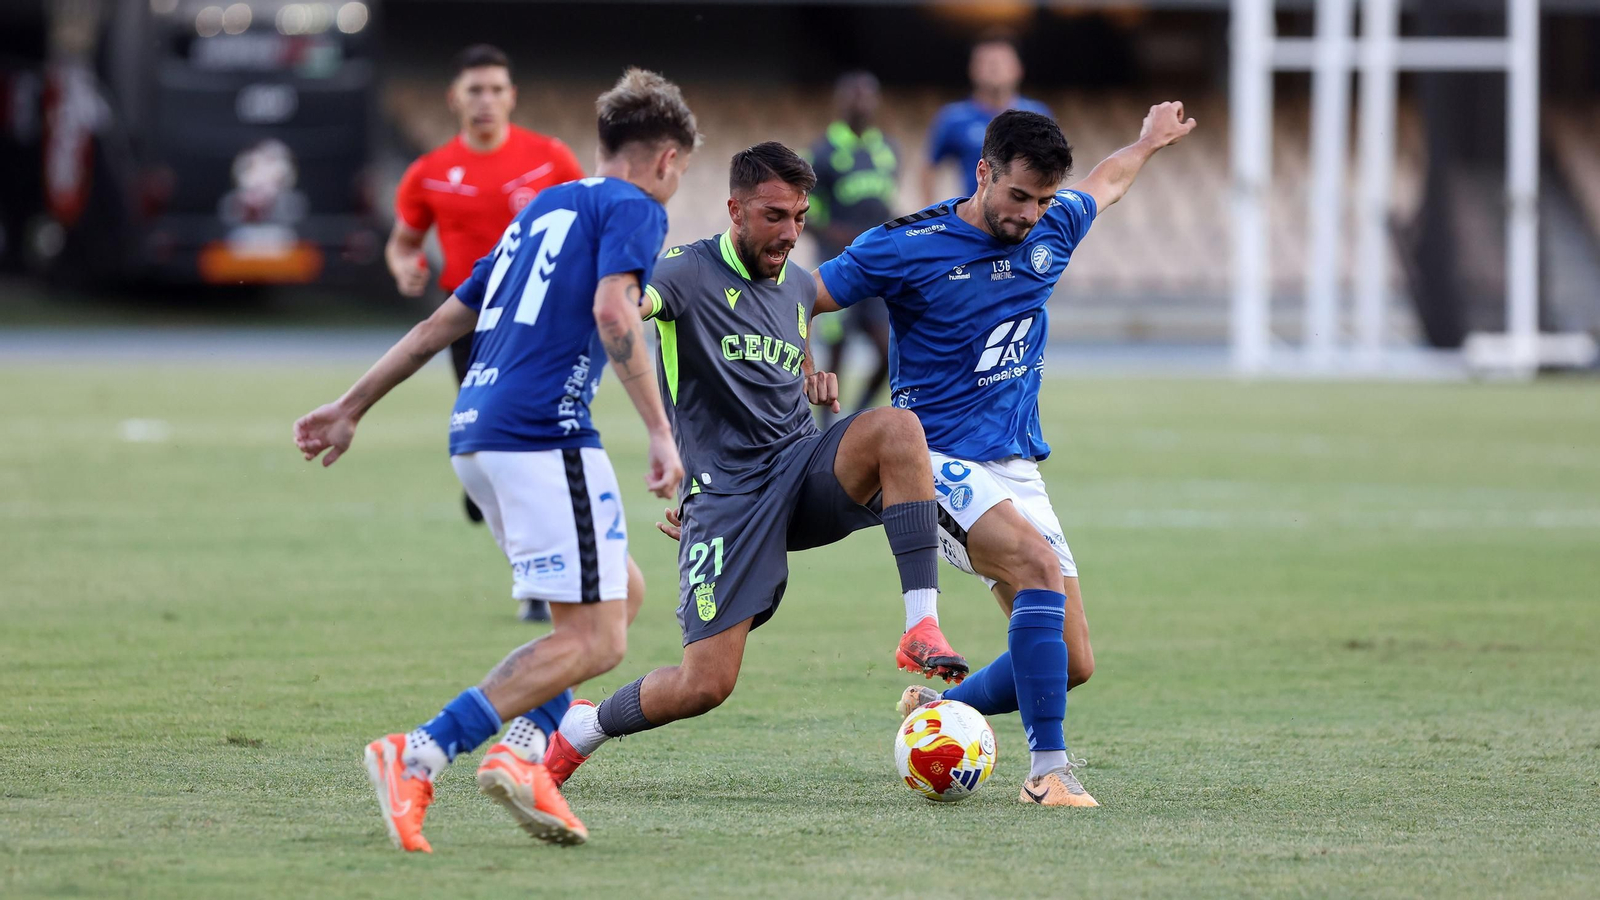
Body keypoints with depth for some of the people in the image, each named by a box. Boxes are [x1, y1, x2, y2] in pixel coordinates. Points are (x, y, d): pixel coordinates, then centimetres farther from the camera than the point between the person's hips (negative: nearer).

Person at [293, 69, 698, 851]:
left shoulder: (544, 209, 25)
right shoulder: (634, 208, 1)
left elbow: (441, 324, 27)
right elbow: (612, 313, -18)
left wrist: (351, 408, 30)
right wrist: (660, 431, -20)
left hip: (476, 432, 9)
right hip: (543, 433, -9)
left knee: (622, 592, 19)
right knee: (594, 640, -9)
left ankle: (521, 749, 1)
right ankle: (418, 757, -20)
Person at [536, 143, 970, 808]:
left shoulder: (797, 290, 16)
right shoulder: (691, 273, -6)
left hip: (805, 471, 5)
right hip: (725, 496, -5)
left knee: (898, 428, -27)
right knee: (705, 685, -12)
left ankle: (922, 630, -28)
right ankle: (578, 731, 19)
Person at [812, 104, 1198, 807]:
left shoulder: (1052, 229, 5)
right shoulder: (905, 248, -11)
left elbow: (1106, 183, 29)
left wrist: (1148, 143, 44)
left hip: (1018, 469, 7)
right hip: (940, 460, -7)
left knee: (1072, 664, 0)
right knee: (1040, 566, -33)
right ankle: (1048, 768, -33)